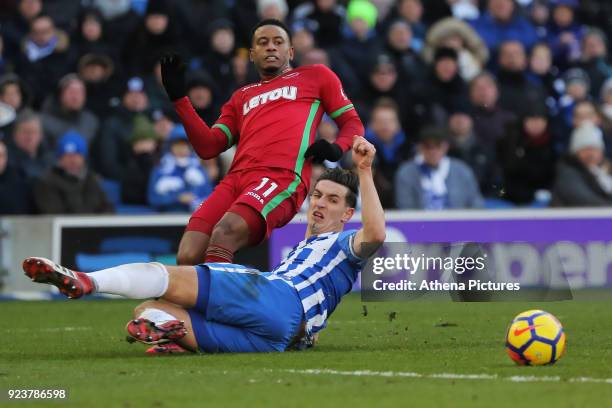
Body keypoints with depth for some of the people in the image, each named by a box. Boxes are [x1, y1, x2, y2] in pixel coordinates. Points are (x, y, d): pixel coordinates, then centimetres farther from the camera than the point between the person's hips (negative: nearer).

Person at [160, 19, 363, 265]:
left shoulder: (316, 76, 23)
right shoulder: (241, 97, 32)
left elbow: (353, 123, 21)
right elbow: (208, 147, 23)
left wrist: (337, 148, -1)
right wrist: (178, 97, 17)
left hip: (282, 177, -5)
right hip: (236, 178, 5)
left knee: (224, 233, -34)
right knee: (188, 257, -21)